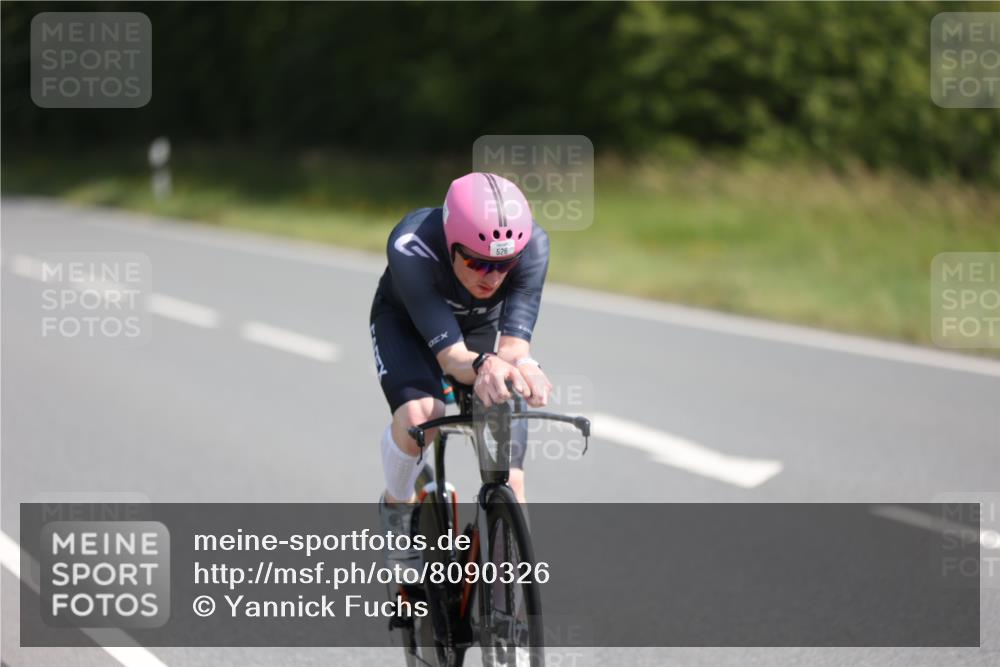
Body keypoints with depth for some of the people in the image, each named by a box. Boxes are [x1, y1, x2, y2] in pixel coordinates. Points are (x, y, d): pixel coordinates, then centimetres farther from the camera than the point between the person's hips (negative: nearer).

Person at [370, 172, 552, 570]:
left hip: (483, 326, 2)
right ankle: (397, 508, -3)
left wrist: (522, 365, -62)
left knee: (508, 484, -12)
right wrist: (482, 366, -67)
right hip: (406, 322, -2)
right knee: (419, 414, -34)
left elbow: (513, 344, -38)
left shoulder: (532, 246, -35)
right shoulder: (411, 247, -41)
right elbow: (451, 356, -44)